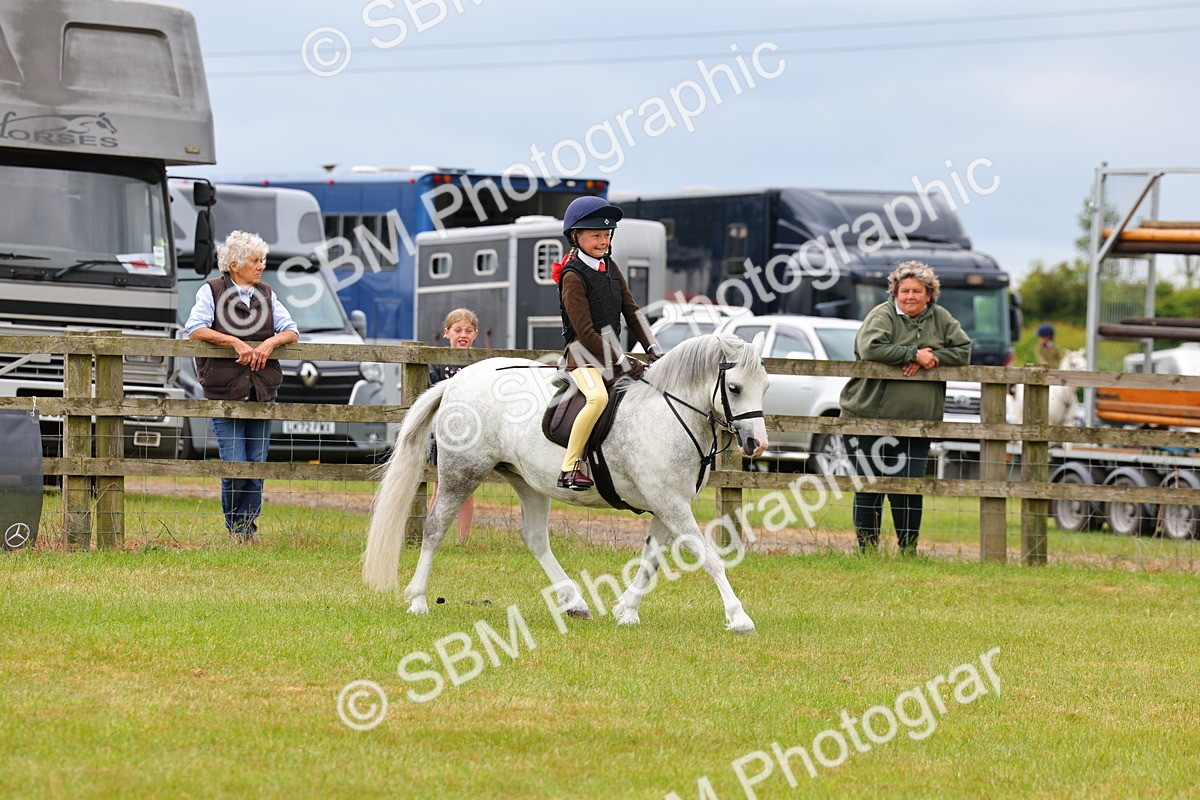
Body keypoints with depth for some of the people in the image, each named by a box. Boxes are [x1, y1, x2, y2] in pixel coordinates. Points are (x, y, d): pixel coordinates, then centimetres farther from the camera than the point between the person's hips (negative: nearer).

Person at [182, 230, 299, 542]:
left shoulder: (266, 295, 12)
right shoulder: (211, 291, -1)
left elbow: (291, 331, 9)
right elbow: (194, 329, -13)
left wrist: (269, 343, -12)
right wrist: (236, 342, -19)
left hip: (262, 392, 4)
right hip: (225, 392, -4)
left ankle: (248, 525, 17)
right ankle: (234, 526, 11)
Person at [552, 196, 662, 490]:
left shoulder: (611, 268, 11)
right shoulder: (573, 276, -13)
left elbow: (631, 312, 13)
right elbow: (585, 331, -18)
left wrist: (653, 350, 3)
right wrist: (621, 363, -21)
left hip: (611, 353, 9)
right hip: (583, 355, -9)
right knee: (598, 397, -34)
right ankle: (569, 468, -31)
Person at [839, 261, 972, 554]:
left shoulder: (940, 318, 9)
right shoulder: (882, 315, -5)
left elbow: (963, 351, 3)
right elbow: (871, 348, -22)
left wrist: (930, 359, -13)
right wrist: (915, 353, -18)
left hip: (915, 425, 3)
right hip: (870, 417, -3)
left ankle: (908, 549, 10)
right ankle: (867, 548, 10)